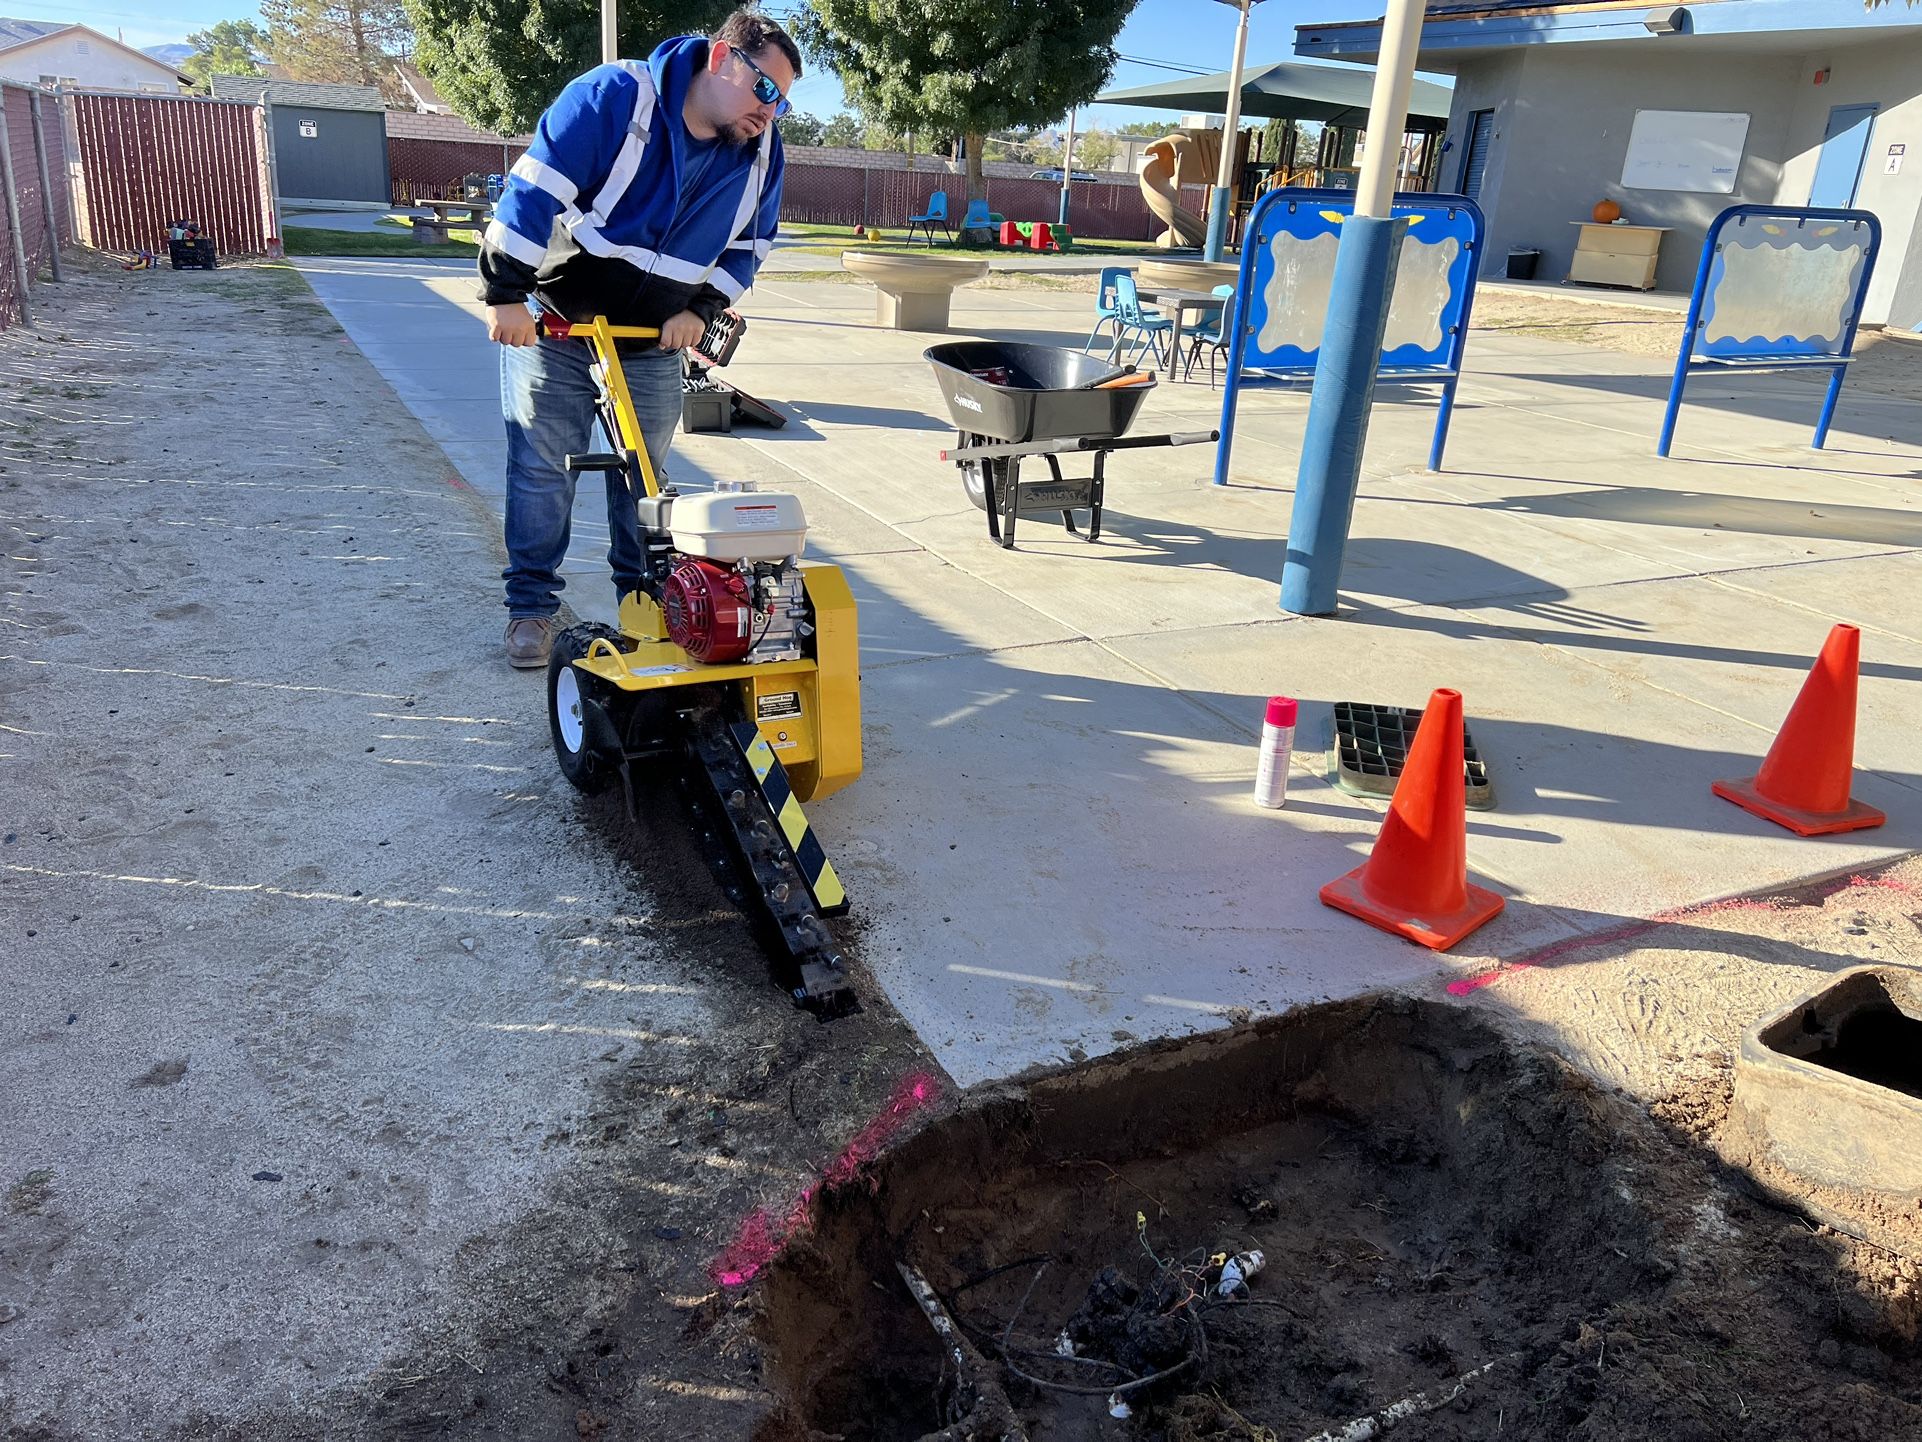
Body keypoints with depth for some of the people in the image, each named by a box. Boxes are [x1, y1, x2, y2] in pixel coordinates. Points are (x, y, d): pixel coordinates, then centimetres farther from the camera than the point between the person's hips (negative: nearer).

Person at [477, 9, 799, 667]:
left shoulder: (761, 153, -6)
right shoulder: (613, 96, -22)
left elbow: (748, 246, 7)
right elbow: (535, 186, -22)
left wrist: (701, 310, -6)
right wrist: (506, 293, -22)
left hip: (655, 341, 4)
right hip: (554, 320, -4)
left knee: (645, 472, 9)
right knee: (542, 465, -1)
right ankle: (530, 606, 10)